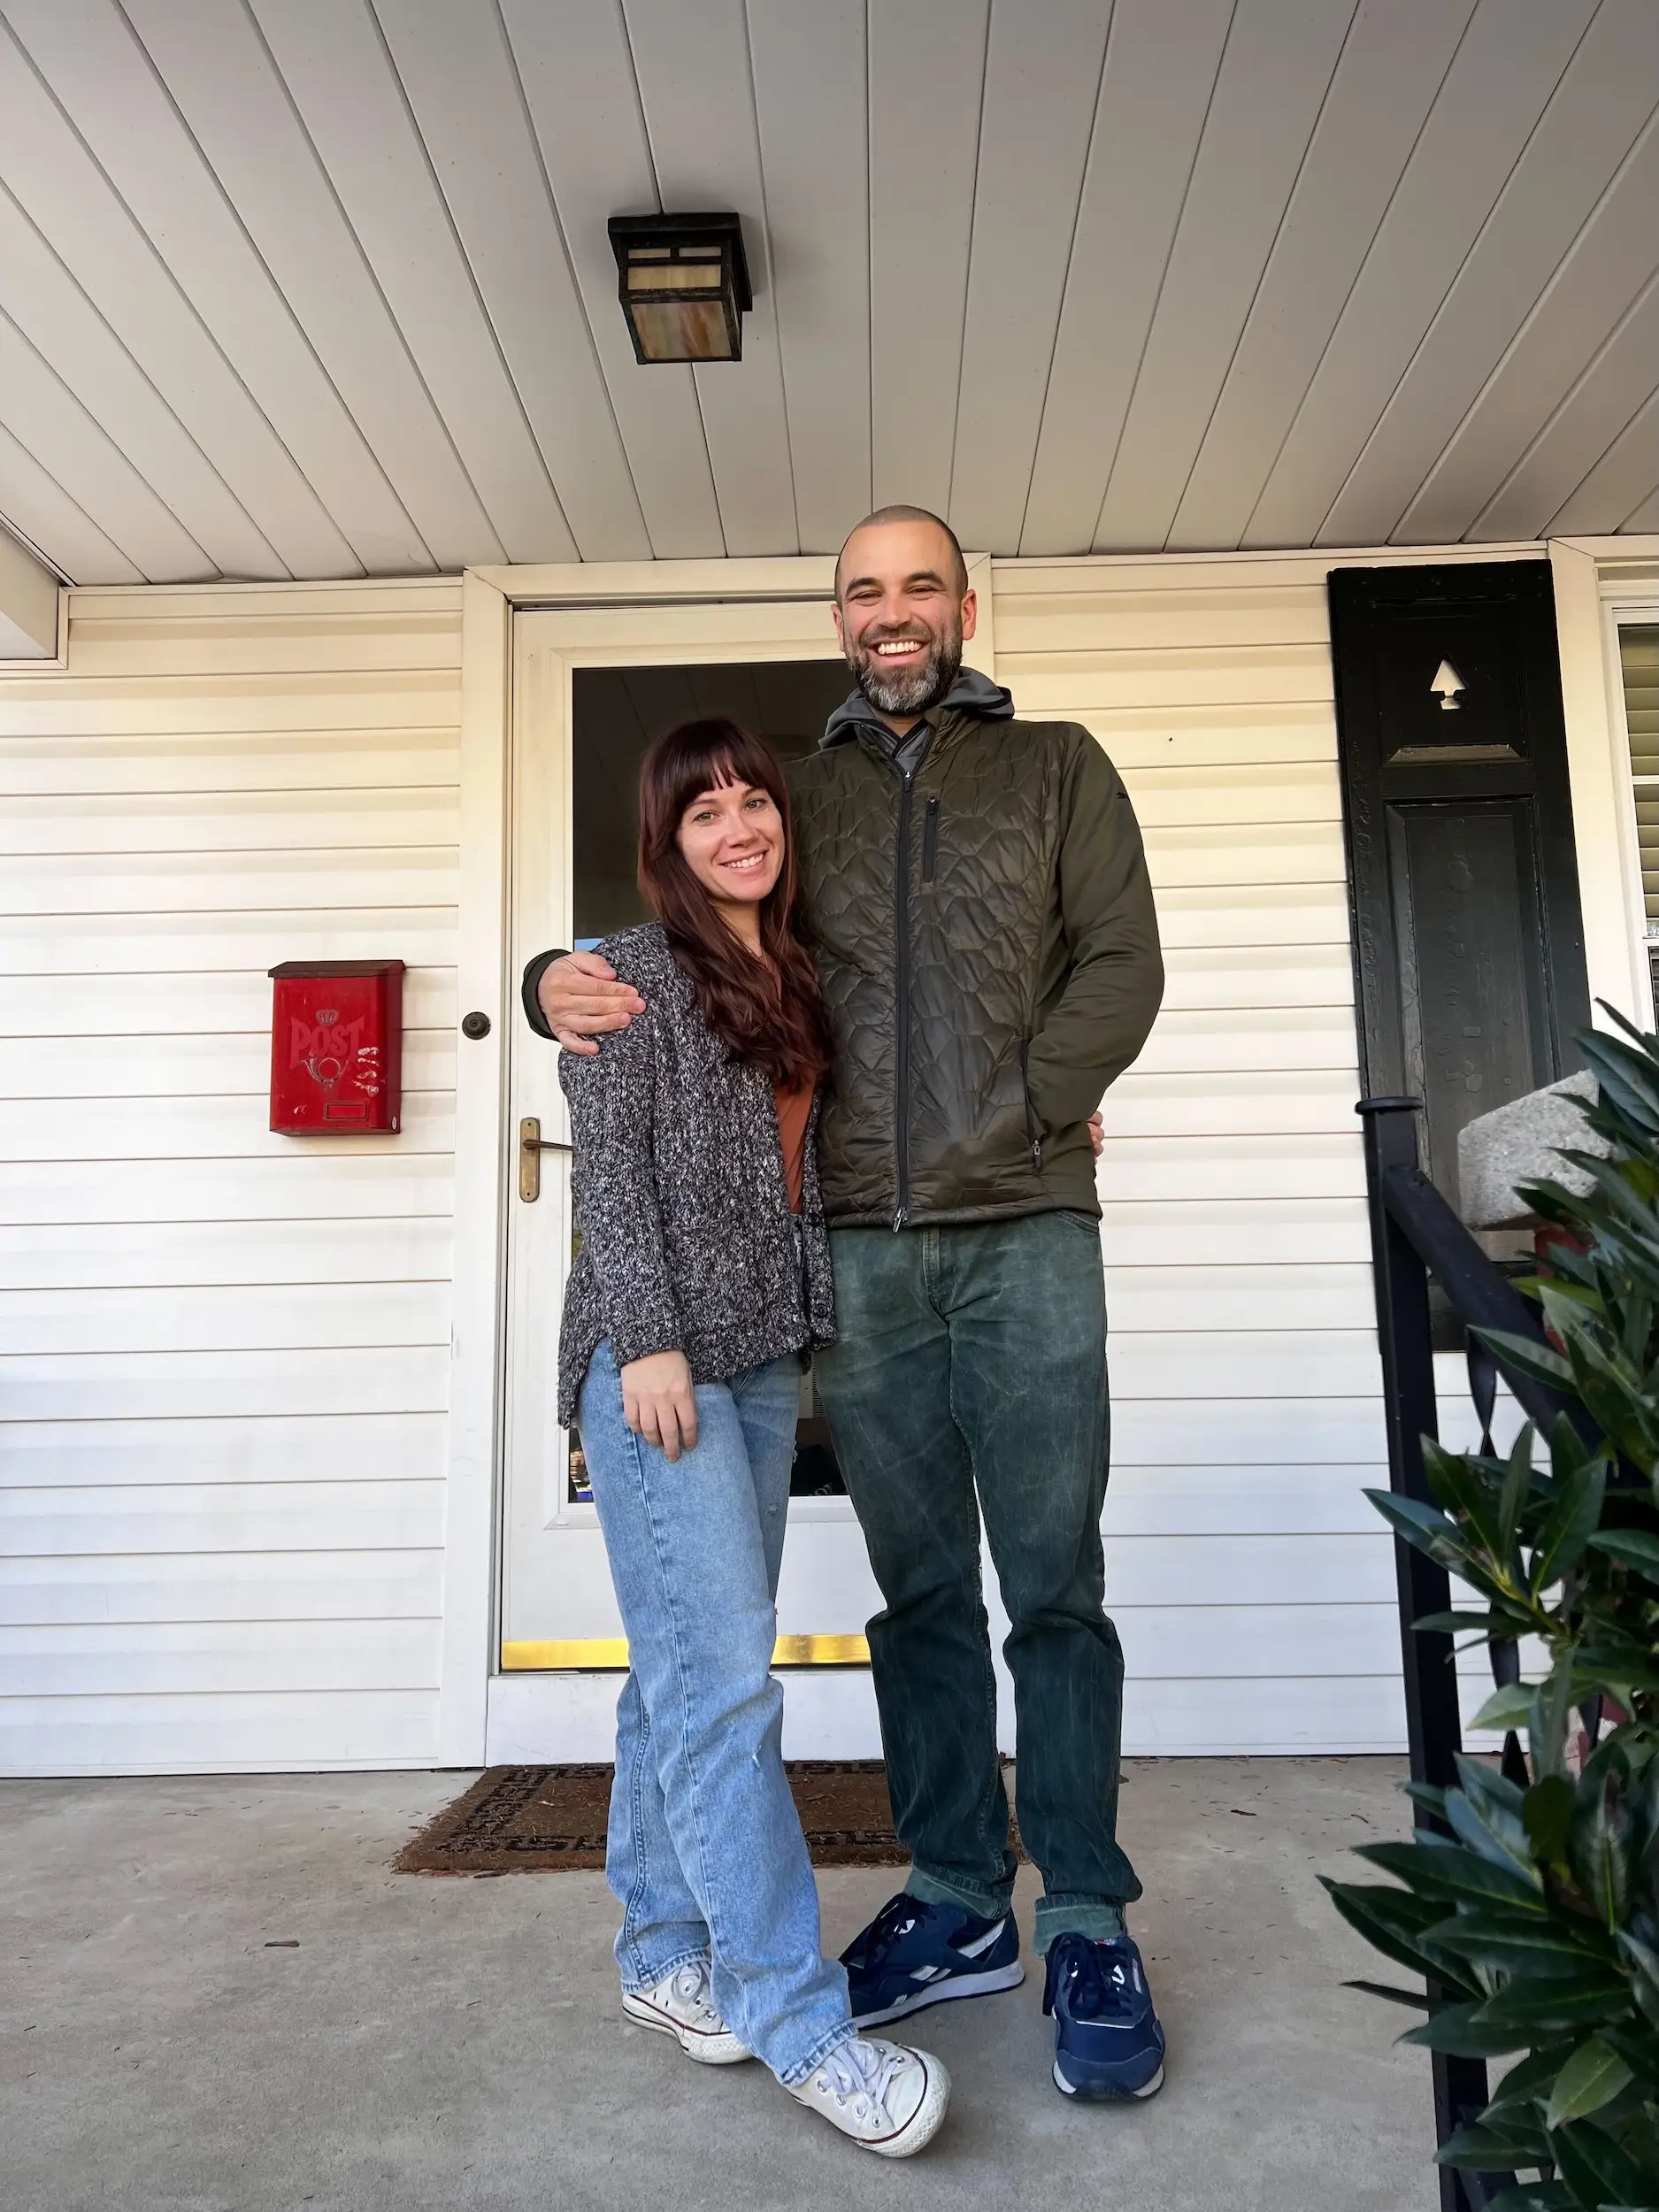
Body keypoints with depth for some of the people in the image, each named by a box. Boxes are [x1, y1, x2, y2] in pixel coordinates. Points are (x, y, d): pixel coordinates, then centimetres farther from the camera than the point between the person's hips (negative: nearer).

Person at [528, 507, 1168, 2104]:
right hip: (858, 1245, 2)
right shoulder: (800, 796, 16)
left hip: (1025, 1233, -2)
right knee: (918, 1588, 10)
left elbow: (1122, 963, 2)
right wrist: (566, 982, -7)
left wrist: (1015, 1121, -10)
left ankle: (1088, 1924, 16)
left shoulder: (1057, 767, 11)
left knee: (1054, 1584, 2)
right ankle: (957, 1905, 24)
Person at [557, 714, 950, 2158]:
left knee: (691, 1674, 11)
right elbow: (610, 1170, -7)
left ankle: (664, 1953, 23)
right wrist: (647, 1338, -16)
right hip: (662, 1358, -6)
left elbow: (812, 1167, 19)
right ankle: (799, 2019, -1)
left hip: (762, 1361, 7)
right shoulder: (636, 973, -1)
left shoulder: (795, 985, 17)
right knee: (721, 1678, -8)